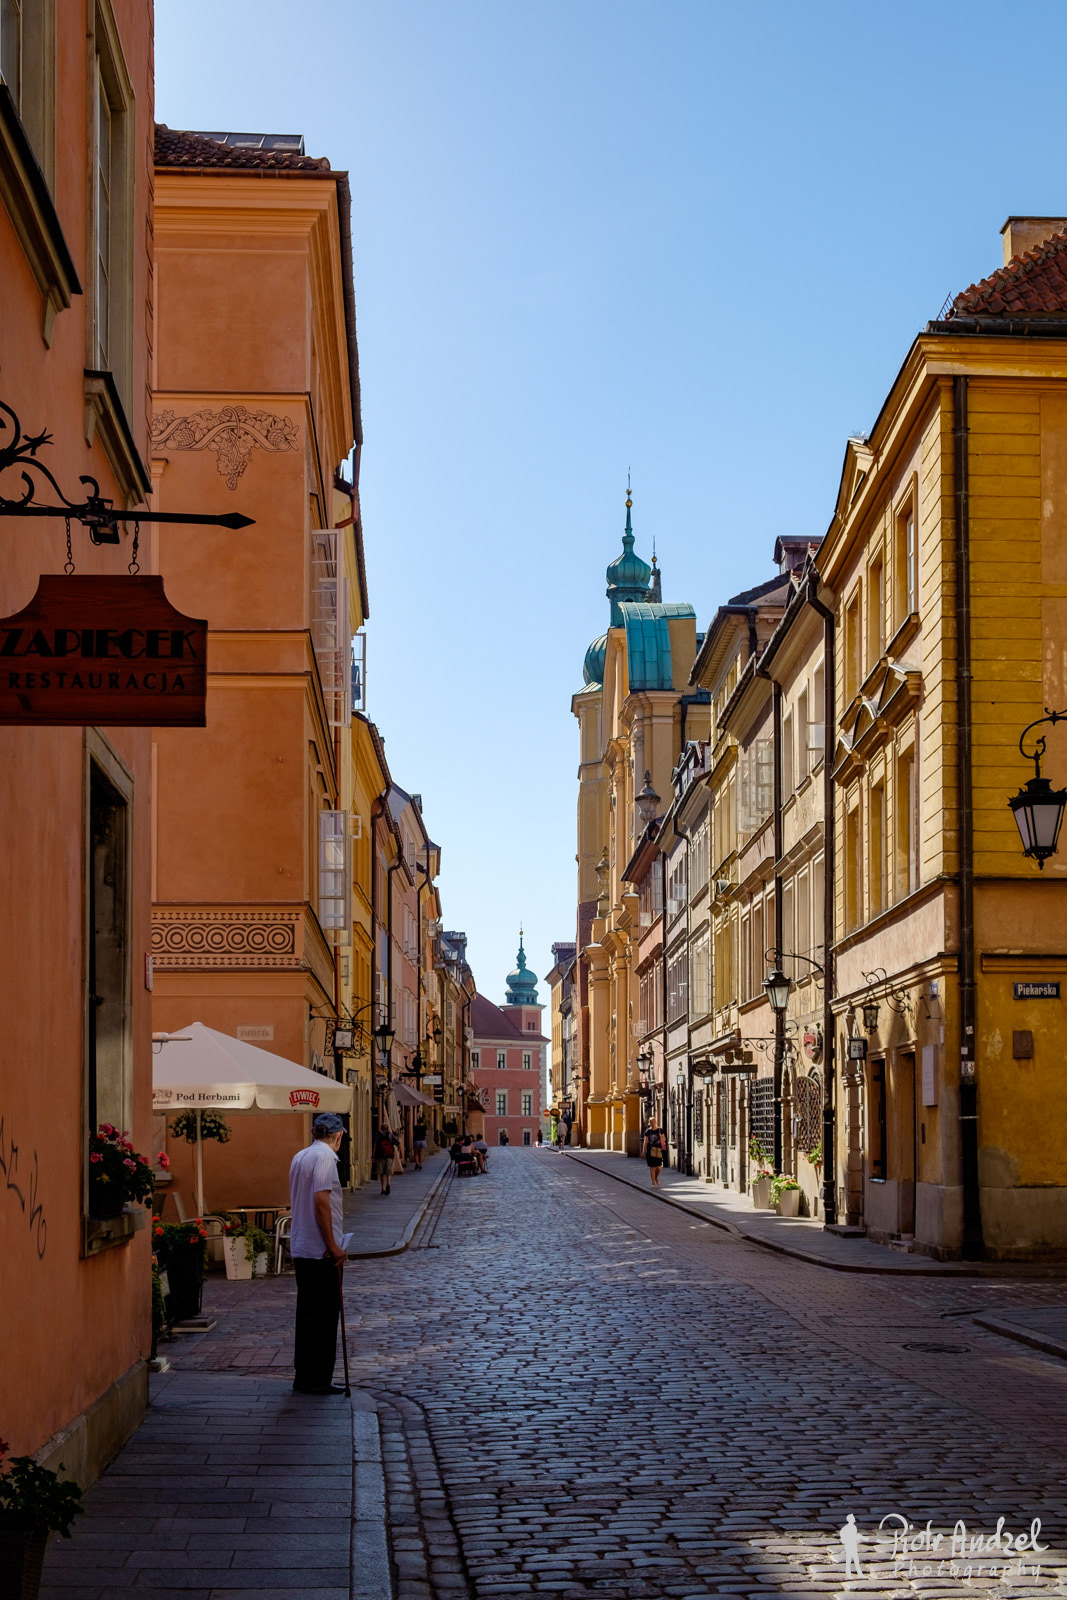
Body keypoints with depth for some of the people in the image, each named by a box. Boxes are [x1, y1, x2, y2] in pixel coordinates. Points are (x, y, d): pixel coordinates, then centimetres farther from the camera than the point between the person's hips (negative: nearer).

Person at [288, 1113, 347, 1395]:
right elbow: (320, 1200, -21)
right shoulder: (324, 1157, -14)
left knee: (307, 1313, 13)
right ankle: (316, 1379, 1)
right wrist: (332, 1246, -19)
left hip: (300, 1248, 9)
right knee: (324, 1316, -2)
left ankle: (304, 1377, 18)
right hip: (321, 1251, -9)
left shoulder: (299, 1157, 13)